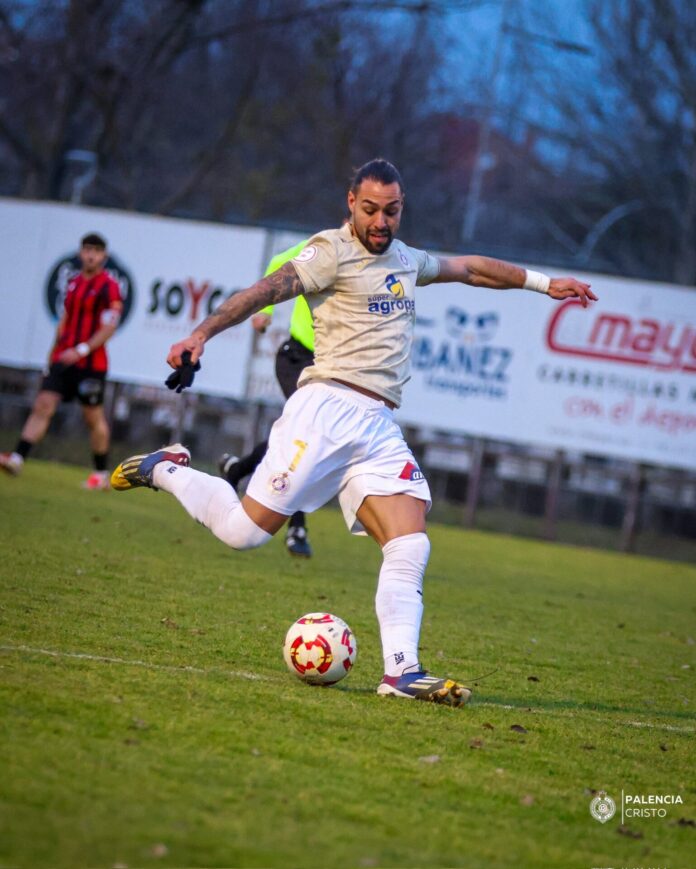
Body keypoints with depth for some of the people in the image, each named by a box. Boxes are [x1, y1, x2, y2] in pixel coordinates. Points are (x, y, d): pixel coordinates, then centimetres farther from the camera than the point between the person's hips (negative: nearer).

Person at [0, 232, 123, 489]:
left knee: (94, 417, 4)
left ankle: (102, 475, 16)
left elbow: (109, 327, -14)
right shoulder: (73, 283, 13)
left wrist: (82, 350, -22)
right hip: (63, 359, 5)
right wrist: (54, 354, 20)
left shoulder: (108, 287, -7)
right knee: (42, 406, -7)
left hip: (91, 363, -5)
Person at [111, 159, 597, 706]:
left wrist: (542, 283, 43)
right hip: (327, 409, -6)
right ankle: (165, 470, 16)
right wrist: (203, 333, -24)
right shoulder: (333, 252, -1)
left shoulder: (405, 259, 22)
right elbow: (266, 290, -12)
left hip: (380, 428, 6)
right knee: (245, 531, -9)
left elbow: (470, 268, 38)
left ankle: (402, 672, -13)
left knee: (411, 547, -11)